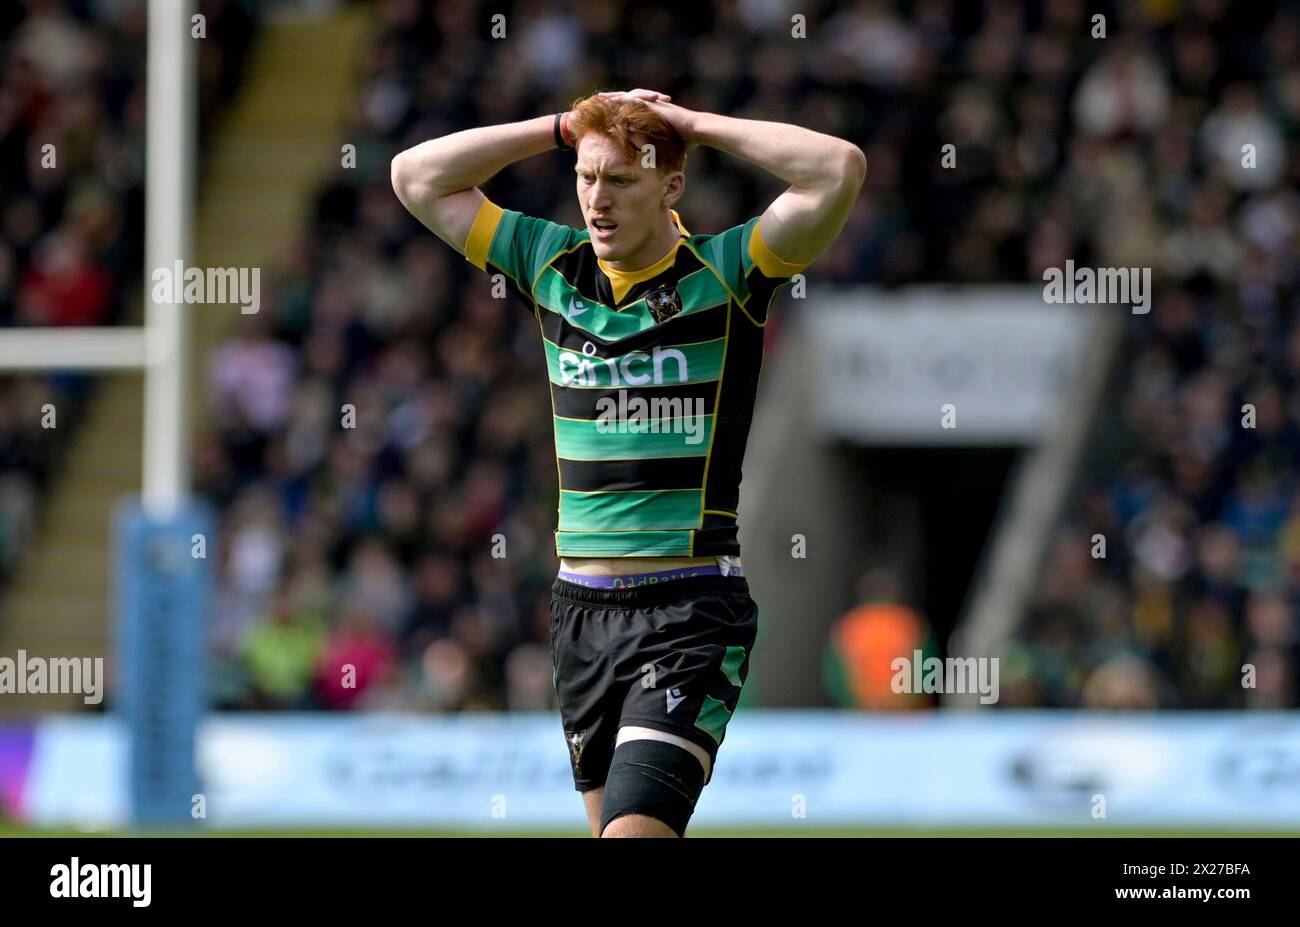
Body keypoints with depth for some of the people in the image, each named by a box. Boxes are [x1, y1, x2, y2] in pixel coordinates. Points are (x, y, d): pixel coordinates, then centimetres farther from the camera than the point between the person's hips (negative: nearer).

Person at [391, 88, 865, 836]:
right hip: (582, 606, 6)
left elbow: (842, 169, -19)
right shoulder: (553, 266, 9)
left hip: (689, 612, -6)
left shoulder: (726, 274, -6)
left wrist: (697, 125, -10)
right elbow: (417, 176, 13)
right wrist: (565, 127, 5)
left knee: (634, 831, -20)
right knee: (613, 826, 11)